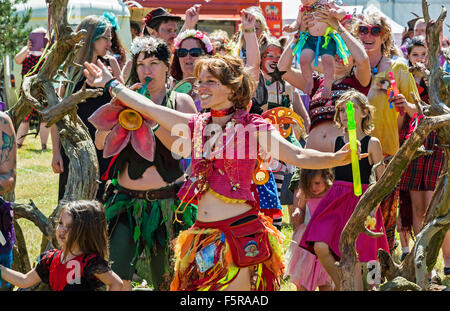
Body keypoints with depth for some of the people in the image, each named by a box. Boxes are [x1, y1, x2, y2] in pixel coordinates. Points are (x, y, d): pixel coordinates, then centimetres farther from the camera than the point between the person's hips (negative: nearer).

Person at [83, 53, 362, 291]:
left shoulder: (254, 127, -3)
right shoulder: (195, 125, 13)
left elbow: (298, 156, -11)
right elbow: (148, 108, 22)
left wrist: (338, 158, -28)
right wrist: (110, 84, 28)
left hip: (240, 232, -6)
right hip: (203, 234, 6)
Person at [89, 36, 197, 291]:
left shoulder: (181, 102, 4)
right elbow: (101, 143, 4)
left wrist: (151, 118, -16)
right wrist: (120, 105, -7)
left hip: (168, 201, -2)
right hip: (127, 201, 2)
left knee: (166, 281, 4)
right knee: (116, 278, -11)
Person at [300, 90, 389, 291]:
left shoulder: (372, 144, -1)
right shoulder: (335, 143, 10)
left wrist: (373, 210, -9)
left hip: (360, 201, -4)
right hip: (335, 199, 4)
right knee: (320, 246, -15)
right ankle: (340, 286, 8)